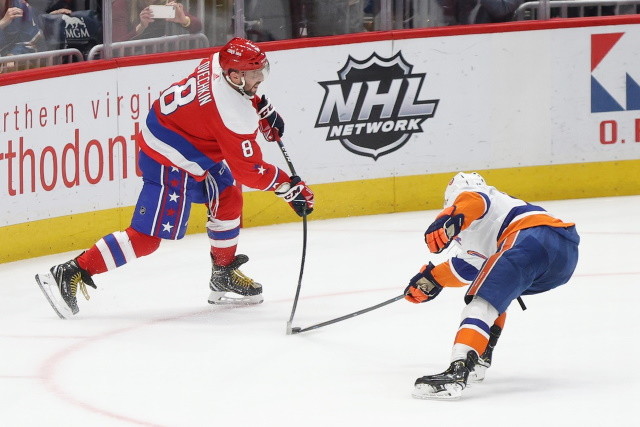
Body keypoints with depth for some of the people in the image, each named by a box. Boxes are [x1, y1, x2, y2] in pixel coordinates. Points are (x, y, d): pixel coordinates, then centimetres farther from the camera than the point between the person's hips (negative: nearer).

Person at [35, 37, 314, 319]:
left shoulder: (219, 63, -5)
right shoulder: (234, 114, -29)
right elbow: (249, 170, -19)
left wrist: (262, 108, 17)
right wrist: (289, 187, -11)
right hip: (171, 164, -10)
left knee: (228, 198, 19)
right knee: (146, 238, -8)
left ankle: (224, 278, 31)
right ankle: (69, 275, -7)